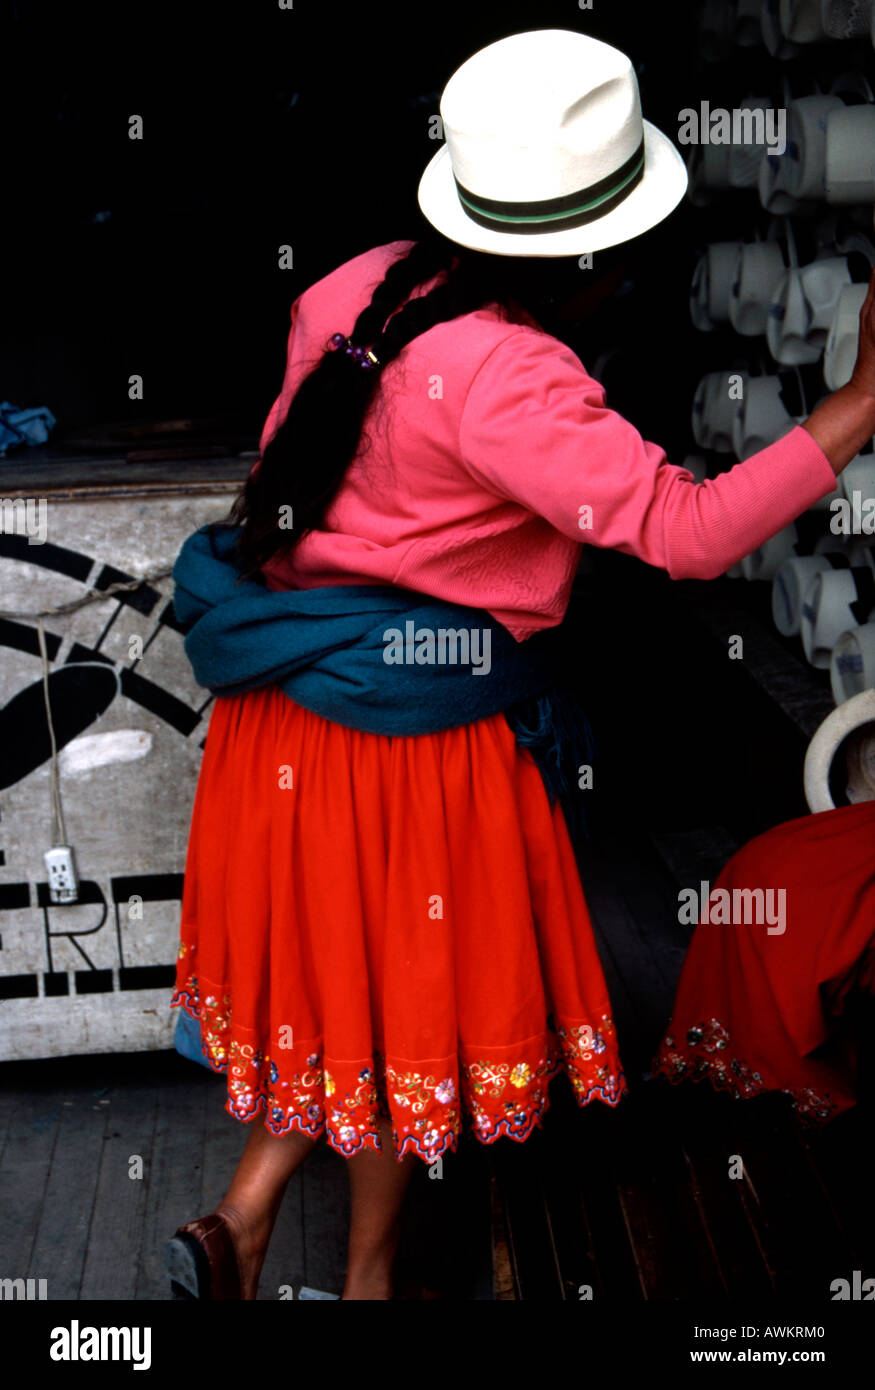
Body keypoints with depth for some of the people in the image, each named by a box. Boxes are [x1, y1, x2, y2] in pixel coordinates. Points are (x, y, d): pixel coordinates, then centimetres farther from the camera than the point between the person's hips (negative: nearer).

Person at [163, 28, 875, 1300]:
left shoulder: (359, 286, -1)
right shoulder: (508, 381, -26)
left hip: (290, 703, 8)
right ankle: (370, 1271, 34)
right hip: (417, 724, -7)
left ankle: (243, 1218, 26)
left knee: (342, 970, 24)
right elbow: (691, 531, -29)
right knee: (407, 992, 14)